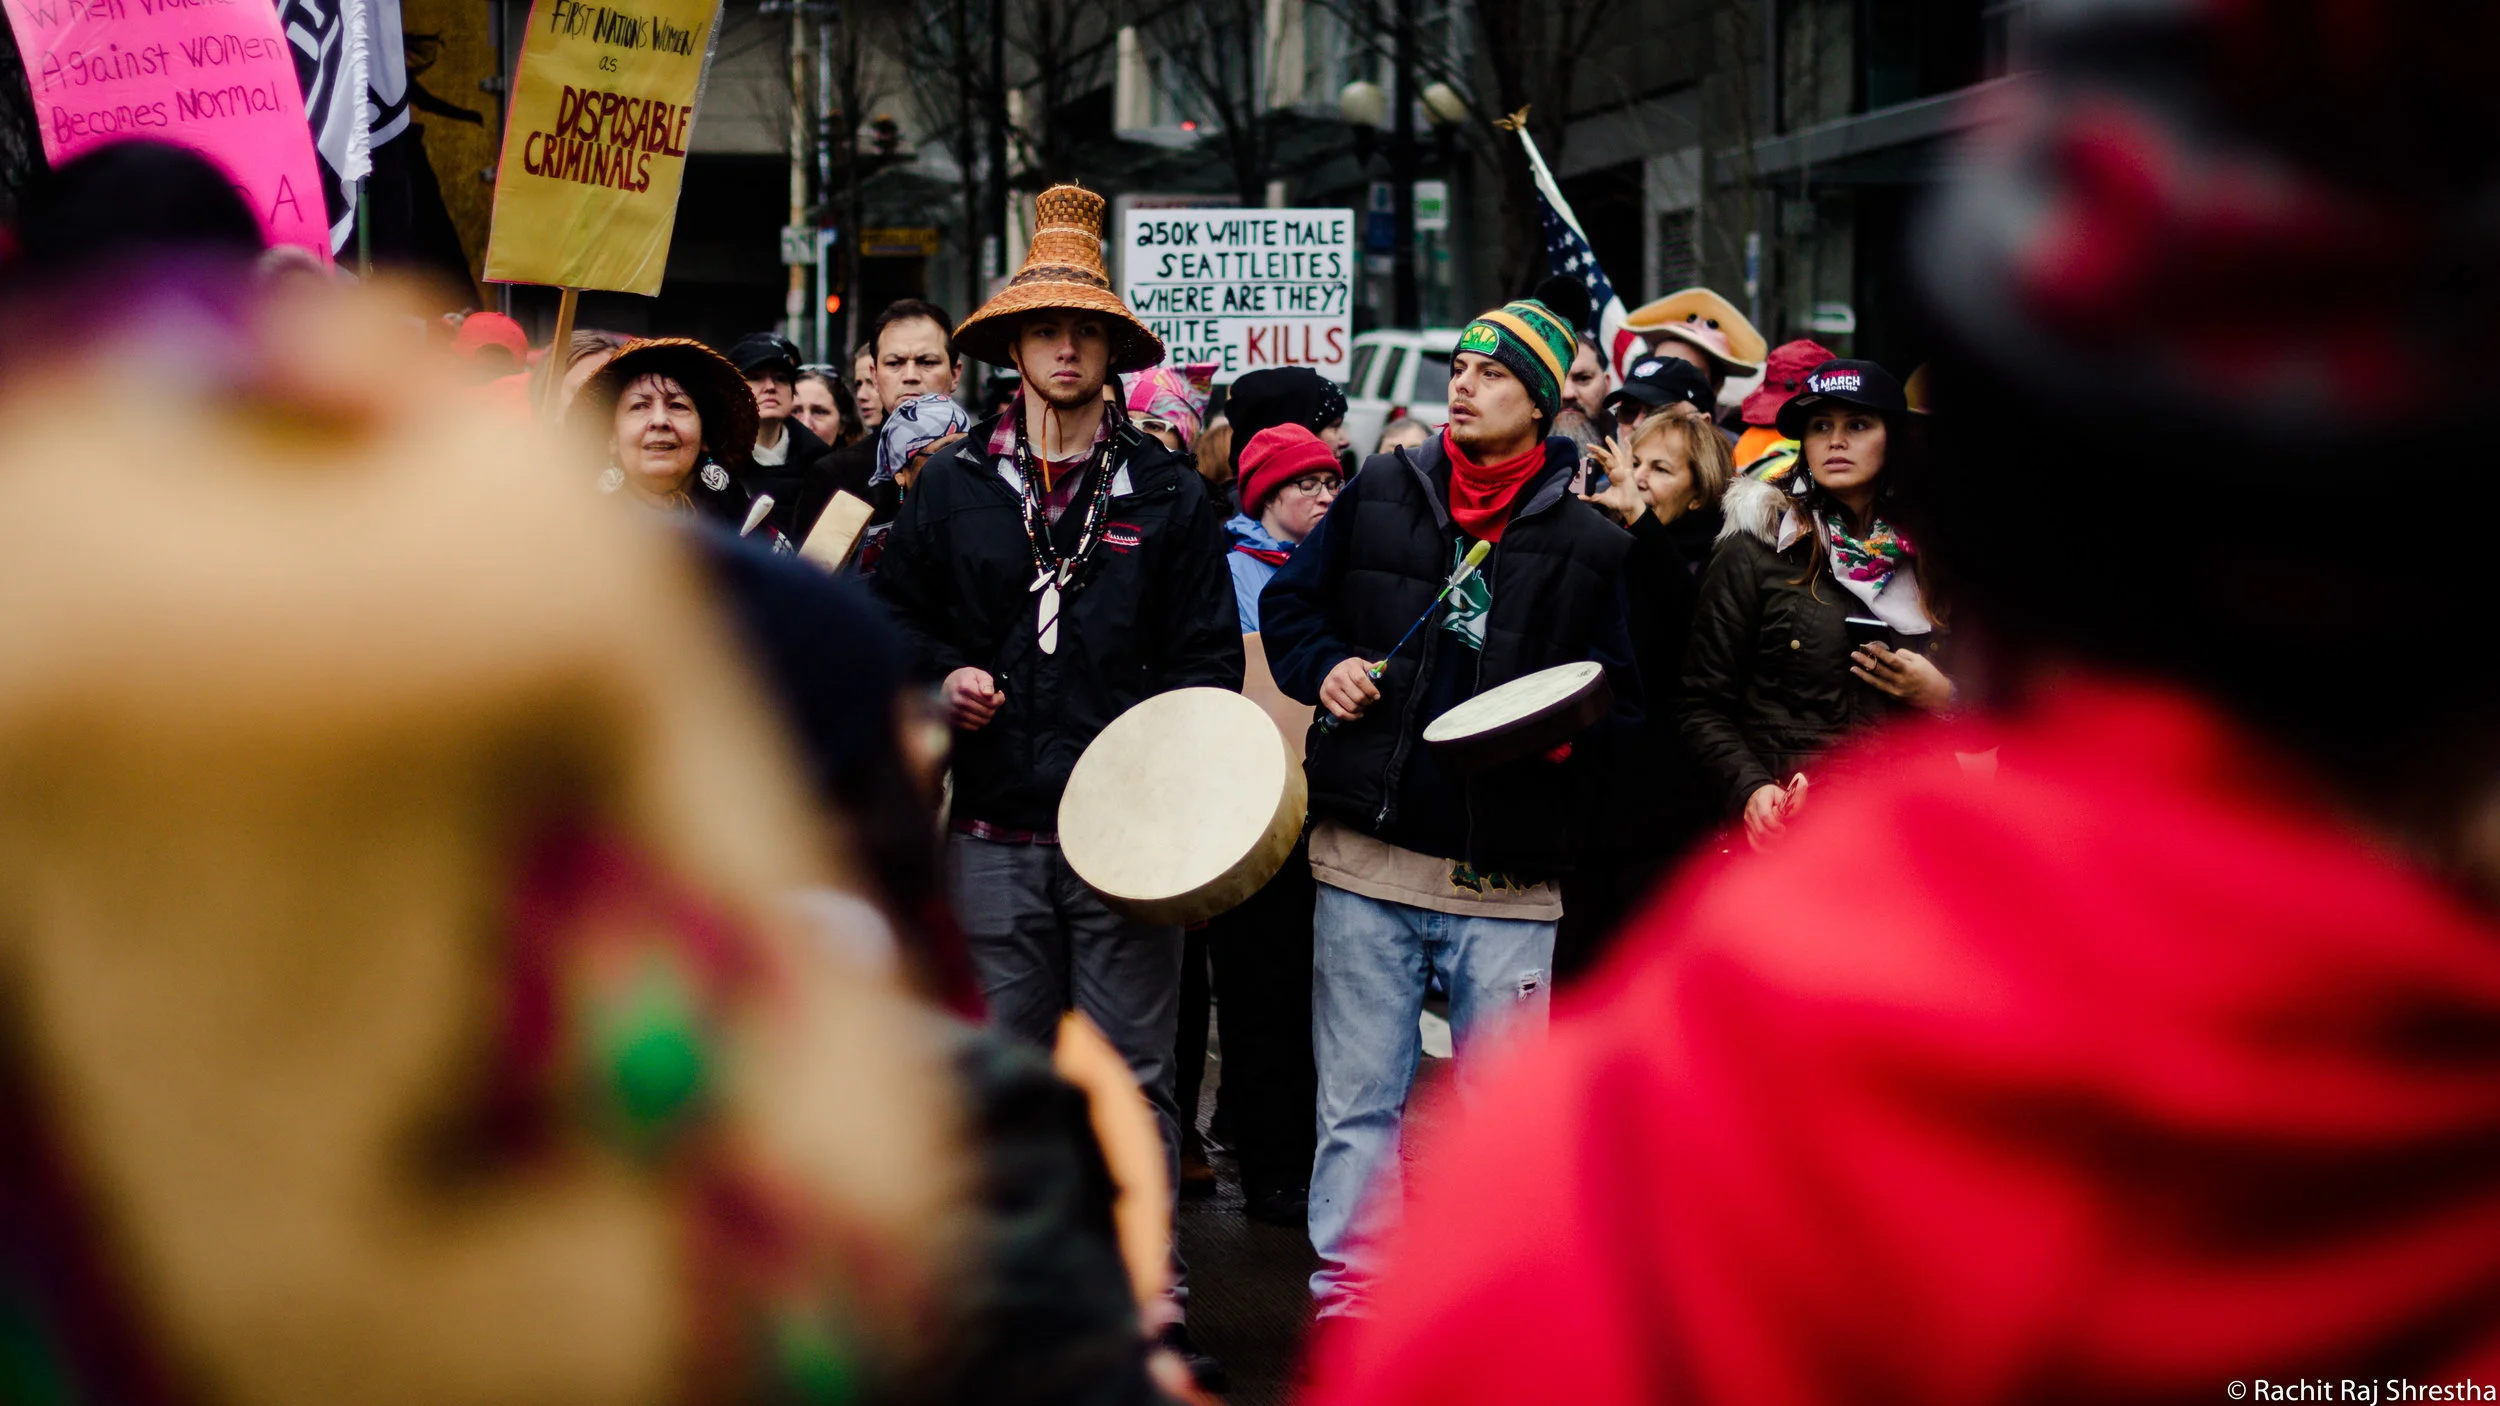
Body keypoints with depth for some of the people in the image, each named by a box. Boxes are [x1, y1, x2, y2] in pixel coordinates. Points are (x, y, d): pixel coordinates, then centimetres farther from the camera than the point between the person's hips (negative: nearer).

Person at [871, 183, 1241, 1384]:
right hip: (995, 824, 2)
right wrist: (945, 676, -3)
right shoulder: (951, 487, 10)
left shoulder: (1167, 494, 7)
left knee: (1132, 1073, 0)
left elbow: (1209, 653, 6)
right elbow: (892, 614, 17)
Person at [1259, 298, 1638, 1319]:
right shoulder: (1379, 496, 8)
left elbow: (1621, 693, 8)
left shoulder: (1586, 543, 4)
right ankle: (1349, 1287, 15)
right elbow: (1288, 602, 17)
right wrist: (1323, 666, -3)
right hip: (1368, 855, 1)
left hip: (1506, 878, -1)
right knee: (1358, 1097, 6)